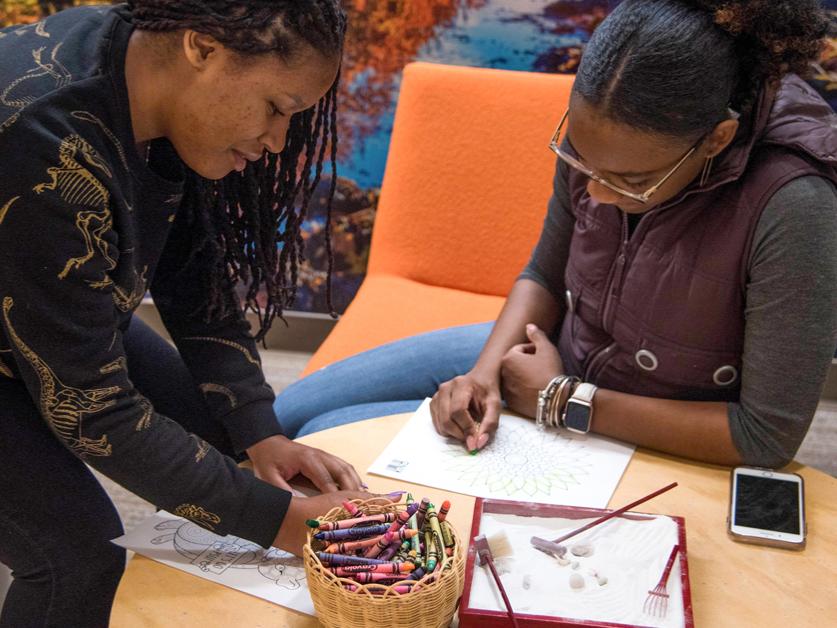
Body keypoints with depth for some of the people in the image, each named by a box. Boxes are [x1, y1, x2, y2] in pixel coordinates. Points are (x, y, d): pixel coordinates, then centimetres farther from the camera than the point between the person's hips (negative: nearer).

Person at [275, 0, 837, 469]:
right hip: (557, 359, 5)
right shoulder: (599, 135, -15)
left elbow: (770, 435, -26)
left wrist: (565, 399, -22)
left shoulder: (790, 208, -32)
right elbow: (545, 278, 2)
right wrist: (486, 370, -18)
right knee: (287, 413, 7)